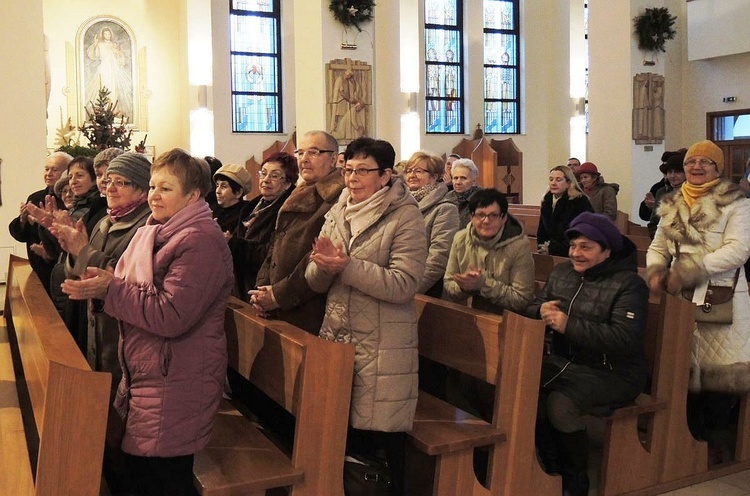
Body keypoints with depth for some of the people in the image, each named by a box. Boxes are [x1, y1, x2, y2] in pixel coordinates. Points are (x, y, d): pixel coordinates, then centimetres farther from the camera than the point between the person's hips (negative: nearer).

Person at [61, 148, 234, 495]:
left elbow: (171, 316, -26)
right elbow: (130, 292, 16)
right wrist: (97, 281, -5)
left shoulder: (201, 242, -19)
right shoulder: (149, 233, 11)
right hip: (141, 376, 9)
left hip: (176, 386, -9)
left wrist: (110, 290, -20)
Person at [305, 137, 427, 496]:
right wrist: (324, 264, -14)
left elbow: (403, 285, -20)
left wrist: (347, 266, -25)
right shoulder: (337, 213, 9)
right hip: (336, 338, 6)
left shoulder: (405, 217, -8)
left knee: (382, 445, 6)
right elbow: (315, 283, 7)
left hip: (383, 349, -5)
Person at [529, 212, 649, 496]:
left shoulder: (628, 284, -9)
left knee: (560, 403, -31)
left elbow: (626, 338, -23)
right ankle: (554, 472, -5)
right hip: (564, 363, 6)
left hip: (612, 373, -6)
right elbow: (531, 309, 14)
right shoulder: (561, 273, 12)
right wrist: (542, 311, -12)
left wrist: (569, 326, -25)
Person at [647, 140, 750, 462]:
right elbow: (658, 247, 14)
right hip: (680, 298, 5)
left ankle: (715, 436, 15)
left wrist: (686, 272, -21)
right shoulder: (673, 205, 12)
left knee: (719, 368, -1)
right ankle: (690, 432, 23)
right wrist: (656, 272, -9)